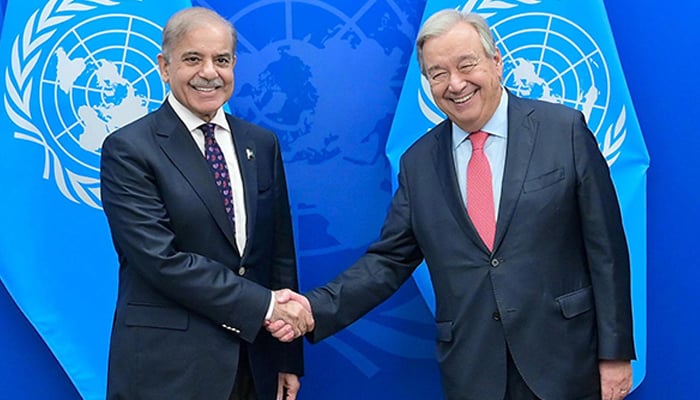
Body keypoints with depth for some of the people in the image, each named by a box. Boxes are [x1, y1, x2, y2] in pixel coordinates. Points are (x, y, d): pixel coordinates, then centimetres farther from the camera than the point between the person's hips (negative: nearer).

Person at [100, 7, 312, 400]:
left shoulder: (262, 144, 7)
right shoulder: (128, 149, -8)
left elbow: (280, 253, 9)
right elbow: (162, 259, -17)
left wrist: (289, 358, 8)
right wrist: (264, 305, -16)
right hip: (167, 368, -4)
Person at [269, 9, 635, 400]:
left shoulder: (565, 130, -5)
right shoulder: (418, 163, 4)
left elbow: (605, 248, -5)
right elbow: (389, 260, 4)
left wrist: (615, 351, -5)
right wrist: (316, 308, -9)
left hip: (564, 365, -2)